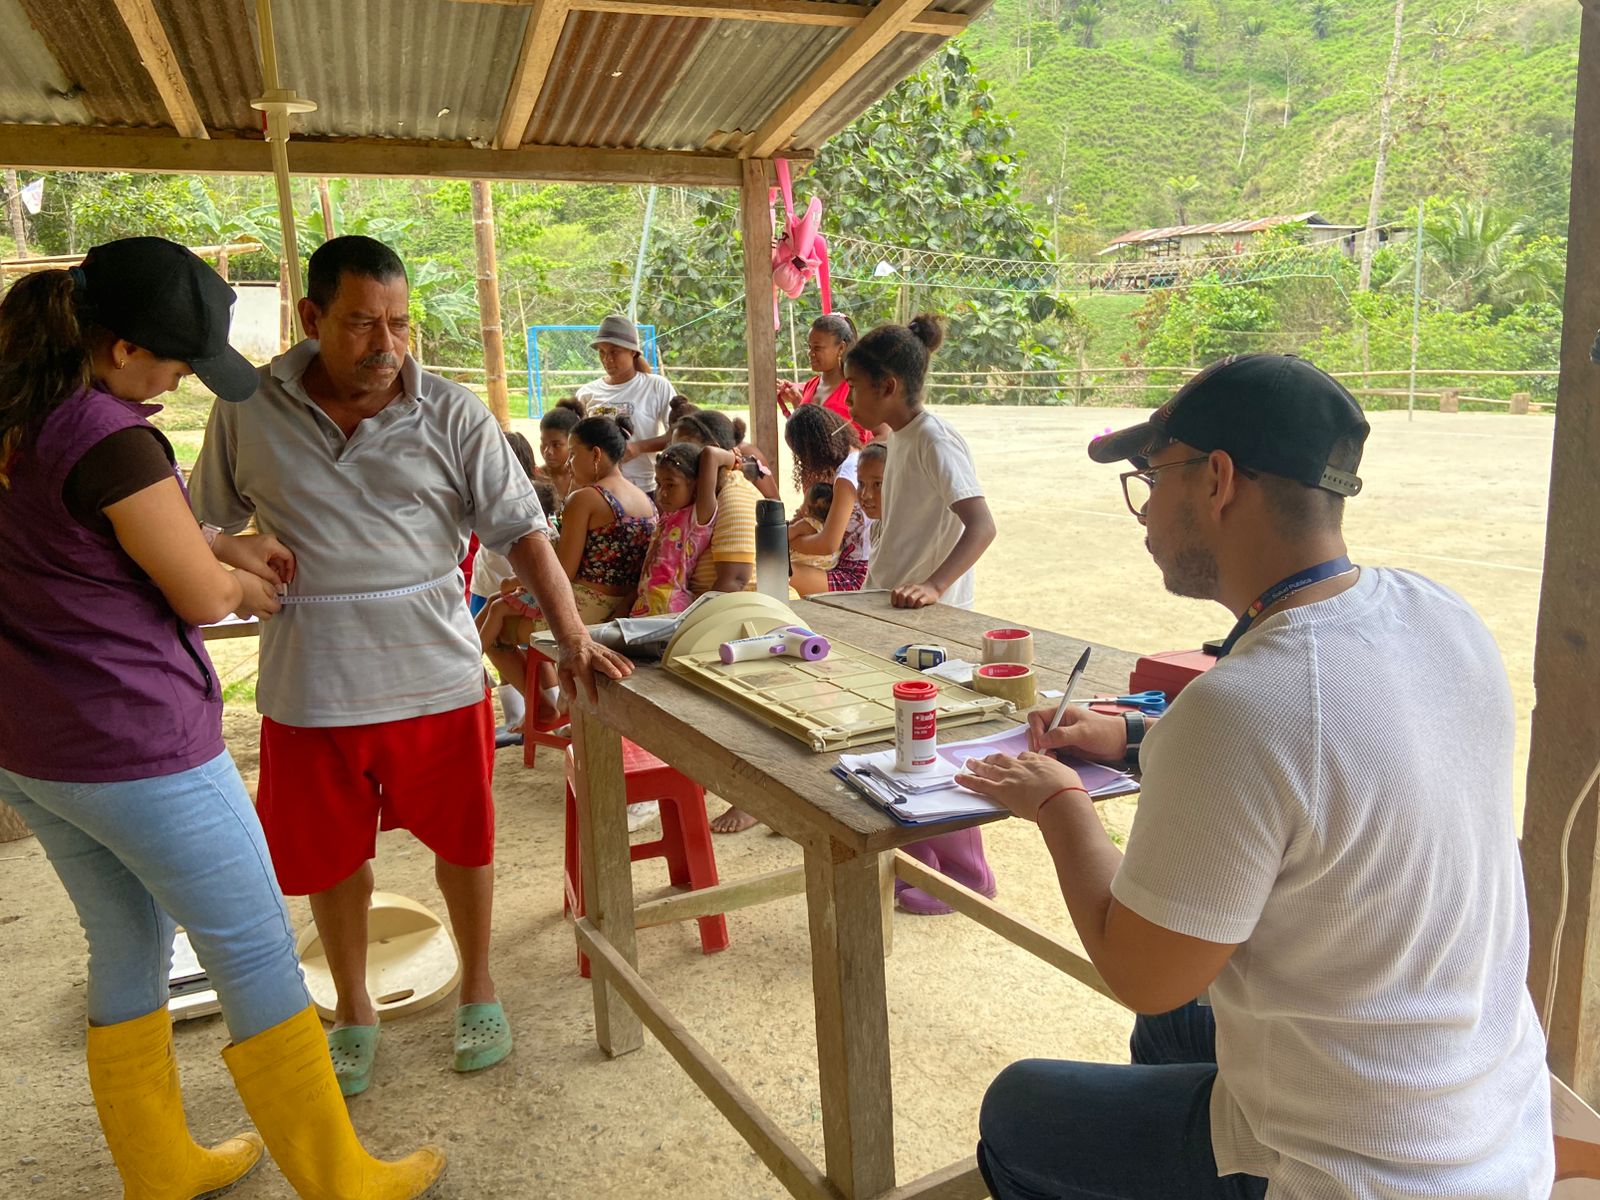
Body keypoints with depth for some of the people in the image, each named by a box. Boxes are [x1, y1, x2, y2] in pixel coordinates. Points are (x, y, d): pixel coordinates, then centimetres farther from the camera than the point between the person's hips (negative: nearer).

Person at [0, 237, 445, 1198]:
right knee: (255, 955, 5)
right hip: (135, 749, -9)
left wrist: (225, 545, 10)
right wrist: (244, 586, 6)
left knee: (127, 948, 22)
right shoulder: (110, 437, -22)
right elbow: (200, 594, -16)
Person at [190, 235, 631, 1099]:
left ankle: (477, 988, 39)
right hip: (309, 692, 1)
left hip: (436, 678, -1)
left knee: (461, 840, 13)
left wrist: (572, 638, -16)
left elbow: (520, 530, -8)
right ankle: (354, 1013, 39)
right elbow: (209, 529, 12)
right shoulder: (247, 412, -2)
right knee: (332, 857, 16)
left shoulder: (452, 416, -6)